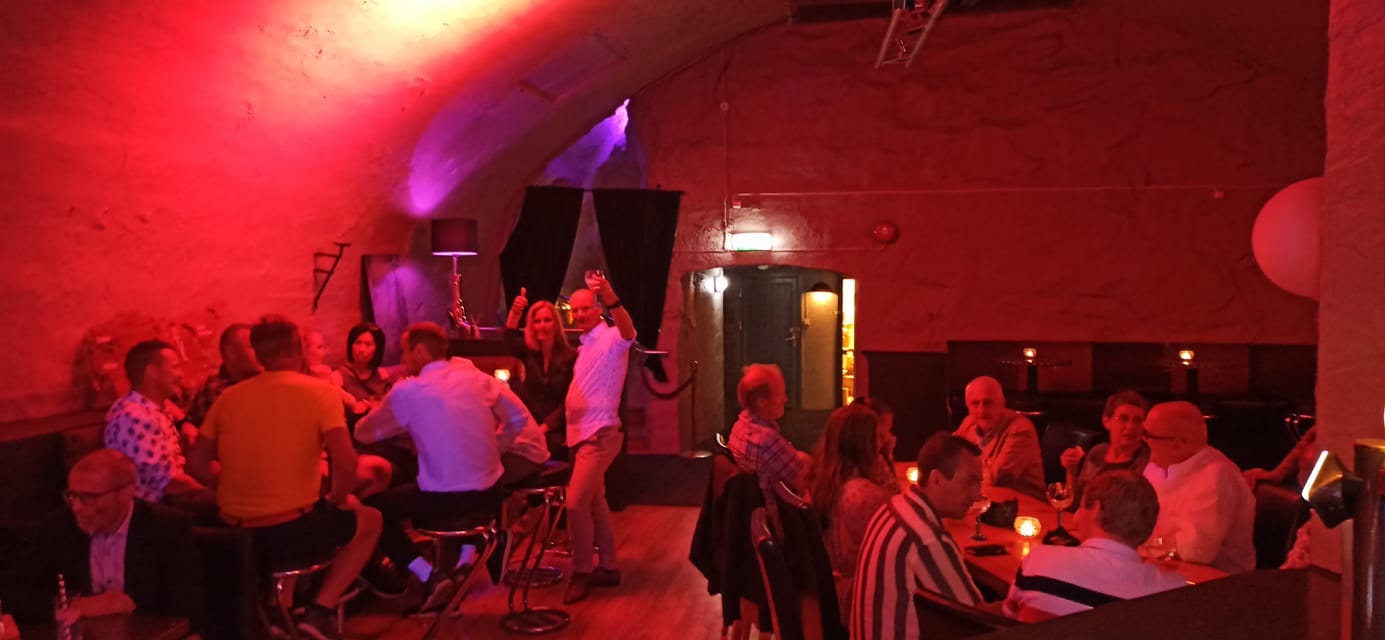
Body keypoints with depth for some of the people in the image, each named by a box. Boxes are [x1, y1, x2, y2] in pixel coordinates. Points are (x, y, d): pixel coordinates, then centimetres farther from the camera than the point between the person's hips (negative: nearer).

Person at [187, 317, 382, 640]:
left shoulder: (229, 396, 4)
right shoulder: (320, 391, -9)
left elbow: (196, 465, 7)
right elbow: (345, 463, -19)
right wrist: (338, 499, 0)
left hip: (235, 532, 5)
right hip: (291, 531, -5)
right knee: (369, 520, 20)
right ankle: (320, 611, 9)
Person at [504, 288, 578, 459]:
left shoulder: (570, 356, -8)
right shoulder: (528, 352, 1)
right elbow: (510, 339, -21)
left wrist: (543, 428, -16)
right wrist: (515, 311, -39)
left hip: (556, 431, -4)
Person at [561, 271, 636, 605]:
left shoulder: (611, 339, -12)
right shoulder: (586, 345, 14)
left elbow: (628, 332, -37)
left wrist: (610, 297, -54)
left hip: (599, 435, -9)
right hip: (581, 434, 9)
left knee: (575, 503, -12)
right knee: (594, 502, 15)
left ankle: (582, 572, 2)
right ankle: (608, 568, 26)